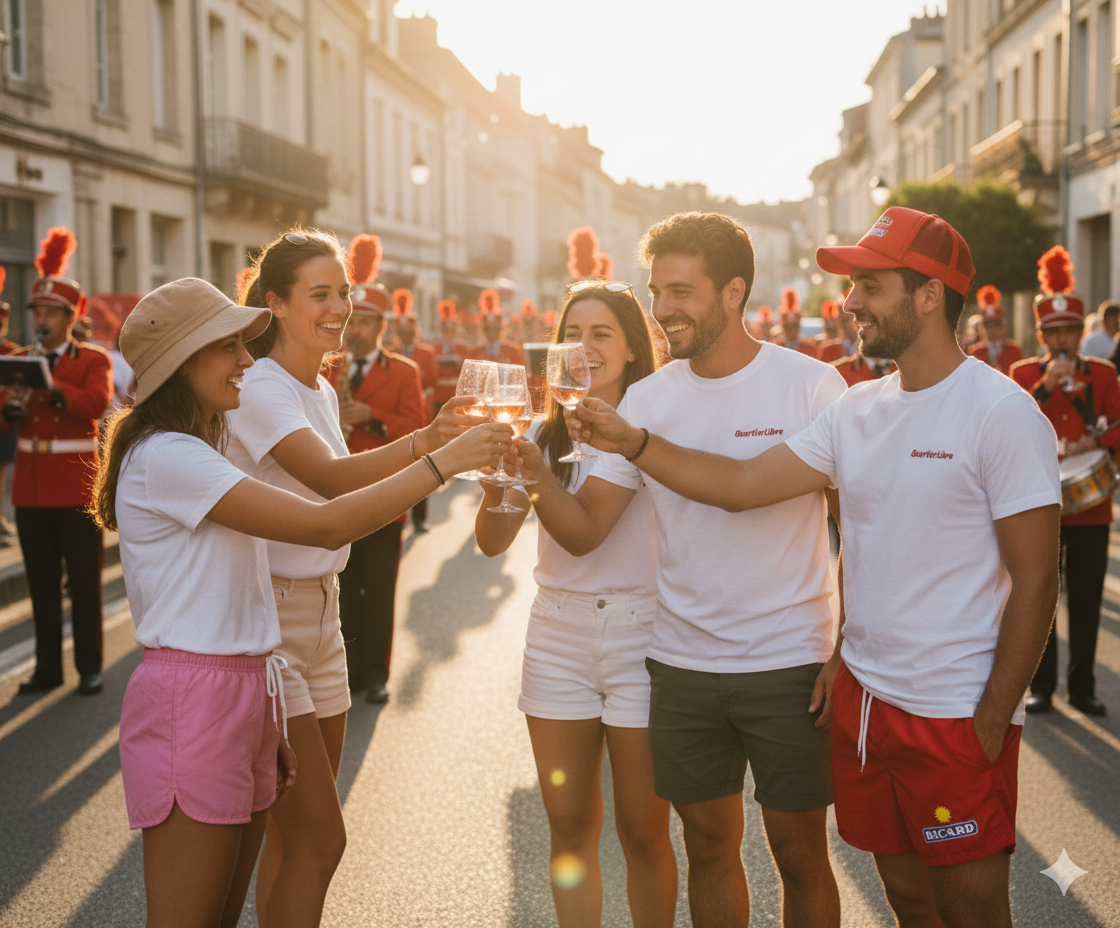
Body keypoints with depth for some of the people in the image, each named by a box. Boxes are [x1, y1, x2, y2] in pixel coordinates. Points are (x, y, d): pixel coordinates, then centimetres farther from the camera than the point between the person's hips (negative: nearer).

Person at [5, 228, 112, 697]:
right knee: (41, 583, 8)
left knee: (84, 582, 2)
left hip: (77, 486, -4)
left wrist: (52, 387, -34)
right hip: (30, 485, 4)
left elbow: (97, 402, -19)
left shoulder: (93, 360, 0)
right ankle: (47, 667, 15)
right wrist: (10, 408, -22)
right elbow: (6, 410, 1)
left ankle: (90, 668, 10)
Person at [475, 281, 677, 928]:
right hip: (557, 634, 4)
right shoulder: (546, 434, 7)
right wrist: (498, 475, -16)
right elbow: (493, 542, 3)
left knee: (643, 831, 5)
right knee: (569, 826, 10)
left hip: (642, 632, -3)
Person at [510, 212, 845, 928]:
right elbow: (585, 531, 0)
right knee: (709, 847, 15)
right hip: (682, 663, 3)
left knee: (801, 854, 8)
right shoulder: (646, 398, 2)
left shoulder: (811, 385, -8)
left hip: (790, 661, -3)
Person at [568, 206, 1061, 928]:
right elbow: (740, 484, 4)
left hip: (957, 714, -6)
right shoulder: (857, 411, 7)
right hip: (861, 699, 6)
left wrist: (994, 720, -14)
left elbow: (1035, 580, -13)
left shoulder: (1001, 413, -13)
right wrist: (629, 440, -5)